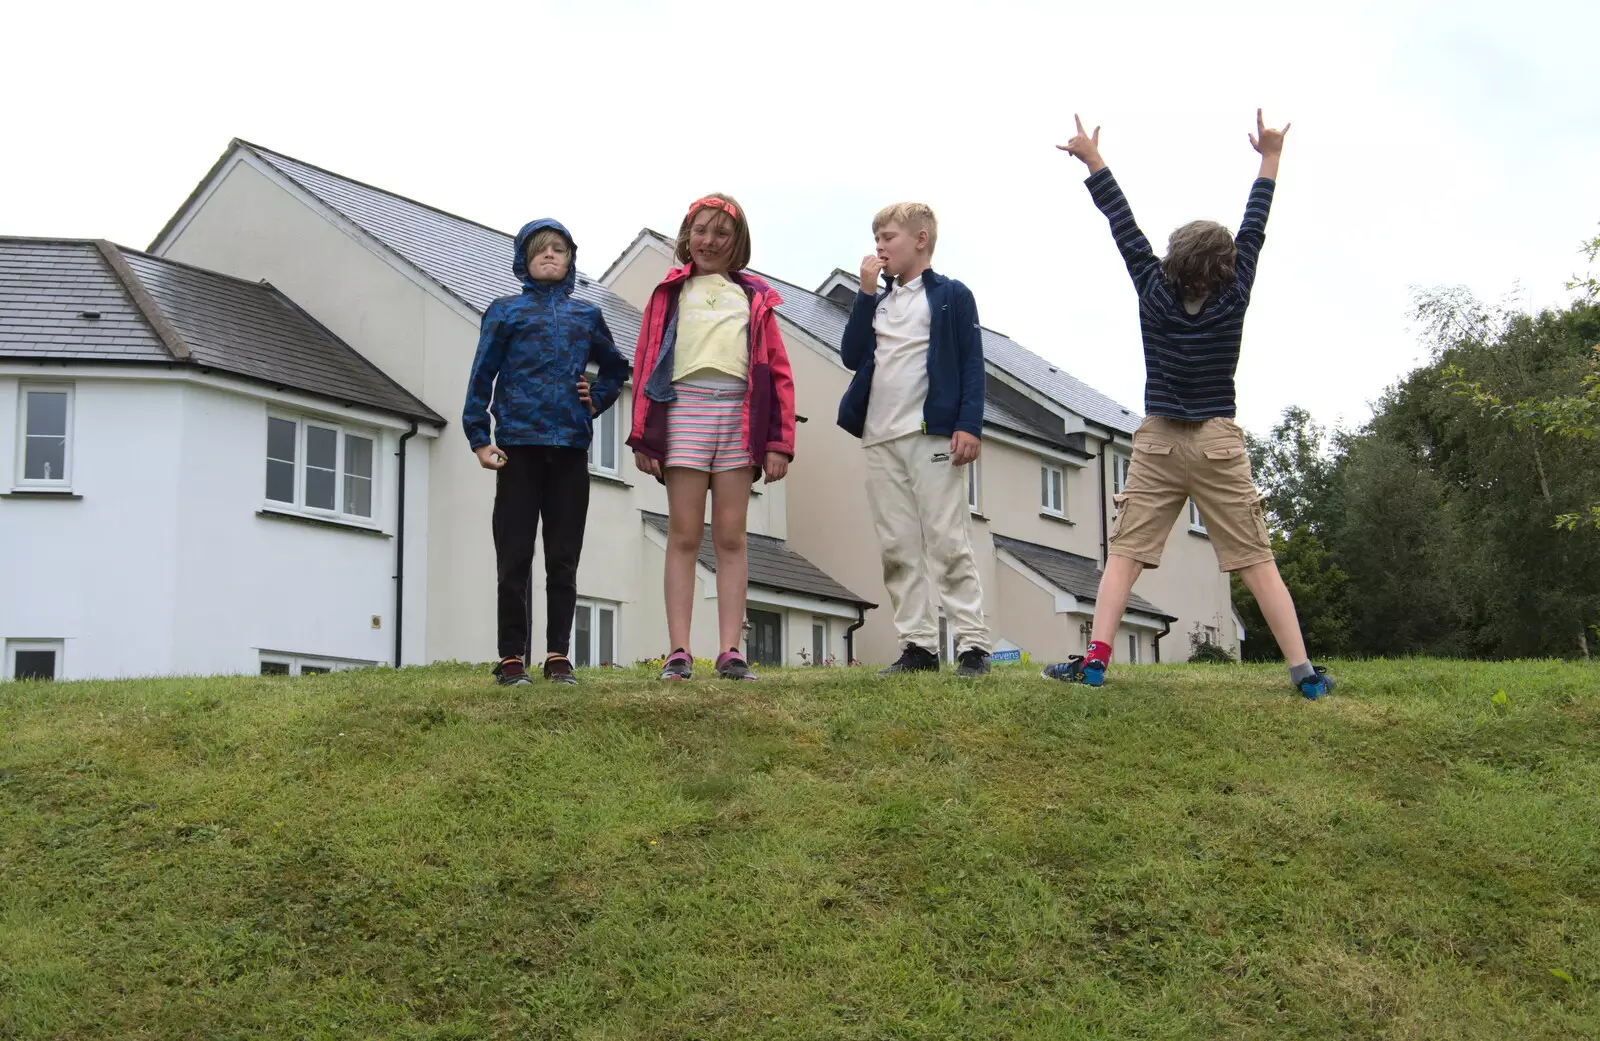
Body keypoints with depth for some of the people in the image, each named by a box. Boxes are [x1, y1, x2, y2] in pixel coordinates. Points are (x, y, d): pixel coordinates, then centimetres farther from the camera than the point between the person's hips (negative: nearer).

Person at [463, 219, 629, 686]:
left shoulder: (586, 315, 15)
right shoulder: (506, 311, 7)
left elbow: (615, 369, 27)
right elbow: (482, 375, 3)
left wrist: (598, 399, 8)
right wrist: (479, 438, -5)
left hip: (570, 447, 2)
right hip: (519, 444, -2)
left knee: (564, 558, 4)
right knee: (514, 557, -1)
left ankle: (558, 655, 9)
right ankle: (512, 657, 5)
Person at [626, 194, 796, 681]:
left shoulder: (754, 296, 17)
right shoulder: (669, 292, 15)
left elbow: (777, 370, 11)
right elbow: (646, 365, 8)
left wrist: (779, 441, 1)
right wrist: (643, 438, -2)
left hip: (739, 413, 1)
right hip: (682, 410, -1)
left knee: (731, 537, -1)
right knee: (684, 535, -3)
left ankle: (731, 651, -3)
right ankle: (679, 652, -5)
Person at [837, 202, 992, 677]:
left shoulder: (951, 295, 4)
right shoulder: (879, 302, 21)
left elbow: (971, 363, -2)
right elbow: (852, 355, 8)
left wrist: (969, 425, -13)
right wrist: (866, 292, 4)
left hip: (934, 434, -6)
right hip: (881, 440, 6)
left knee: (948, 541, -9)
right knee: (897, 548, 3)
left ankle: (972, 643, -7)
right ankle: (918, 646, 5)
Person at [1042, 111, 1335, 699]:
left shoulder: (1155, 294, -3)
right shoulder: (1232, 299, -3)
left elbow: (1125, 228, 4)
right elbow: (1254, 231, 7)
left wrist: (1094, 161, 11)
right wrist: (1270, 160, 17)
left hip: (1157, 443, 0)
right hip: (1218, 445, 0)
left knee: (1124, 553, -1)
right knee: (1257, 561, 0)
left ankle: (1095, 659, -15)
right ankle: (1303, 671, -2)